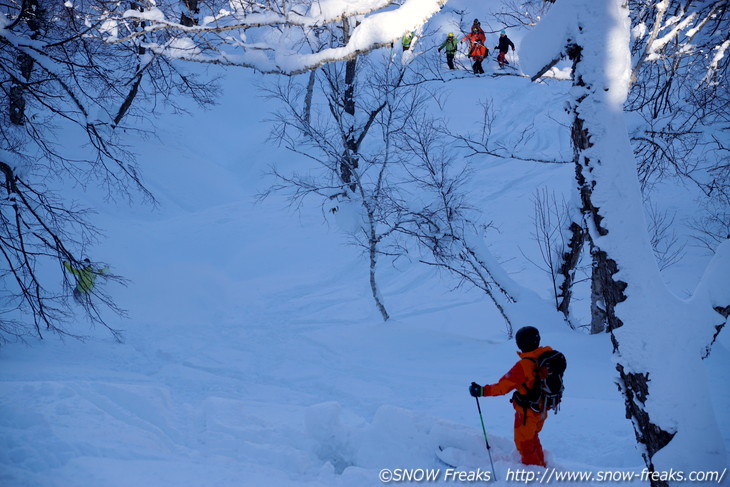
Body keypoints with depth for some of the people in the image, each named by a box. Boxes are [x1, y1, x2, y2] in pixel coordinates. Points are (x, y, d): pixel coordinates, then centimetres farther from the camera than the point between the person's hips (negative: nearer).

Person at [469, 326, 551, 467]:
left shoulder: (524, 365, -32)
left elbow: (503, 386, -31)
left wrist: (482, 391, -28)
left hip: (527, 412, -7)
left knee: (524, 444, 15)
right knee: (533, 438, 31)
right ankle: (541, 464, 47)